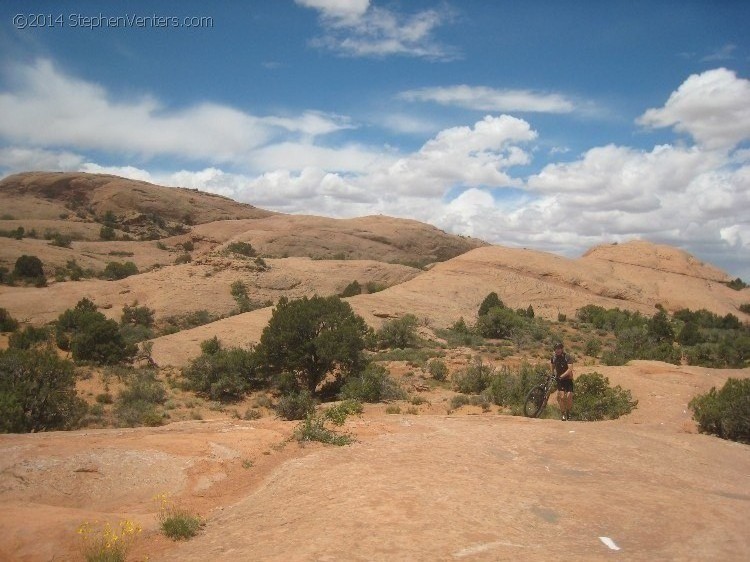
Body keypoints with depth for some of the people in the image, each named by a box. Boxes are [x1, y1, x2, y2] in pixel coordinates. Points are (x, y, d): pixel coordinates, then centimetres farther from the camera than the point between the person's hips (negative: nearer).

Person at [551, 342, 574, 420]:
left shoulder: (567, 357, -13)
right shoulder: (554, 357, -1)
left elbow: (570, 369, -23)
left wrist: (562, 376, -33)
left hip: (568, 379, -2)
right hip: (559, 379, 2)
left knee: (569, 397, -12)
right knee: (561, 396, -14)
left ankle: (568, 412, 14)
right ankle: (563, 414, 0)